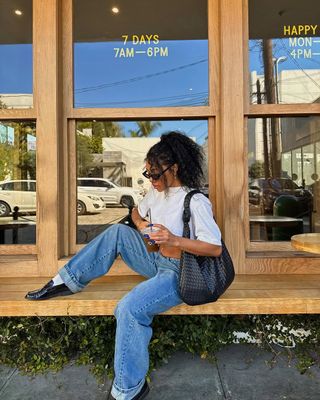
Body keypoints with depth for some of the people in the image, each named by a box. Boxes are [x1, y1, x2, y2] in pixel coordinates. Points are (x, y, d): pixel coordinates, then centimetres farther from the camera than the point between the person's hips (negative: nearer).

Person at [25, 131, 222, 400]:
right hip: (157, 259, 8)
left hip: (180, 272, -8)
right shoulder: (157, 190, 4)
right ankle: (68, 281, 5)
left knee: (130, 309, -28)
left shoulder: (195, 202, -21)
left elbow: (216, 248, -22)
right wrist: (141, 223, -3)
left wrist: (175, 240, -30)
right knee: (118, 232, -3)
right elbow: (137, 211, 21)